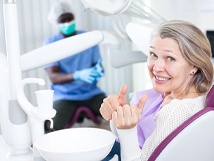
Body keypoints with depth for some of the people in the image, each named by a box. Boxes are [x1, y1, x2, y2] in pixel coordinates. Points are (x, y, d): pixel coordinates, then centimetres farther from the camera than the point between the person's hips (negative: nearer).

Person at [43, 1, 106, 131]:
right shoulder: (50, 43, -5)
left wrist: (98, 71, -24)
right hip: (64, 96, -2)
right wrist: (77, 75, -34)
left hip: (91, 93, 2)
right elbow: (53, 77, -15)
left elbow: (97, 66, 3)